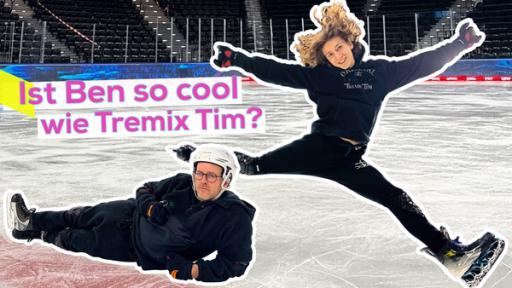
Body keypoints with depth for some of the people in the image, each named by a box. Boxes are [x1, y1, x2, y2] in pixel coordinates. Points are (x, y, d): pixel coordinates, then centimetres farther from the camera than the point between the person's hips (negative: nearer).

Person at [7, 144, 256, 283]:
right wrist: (150, 207, -23)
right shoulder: (183, 184, -15)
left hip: (139, 249, -3)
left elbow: (236, 264, -28)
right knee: (83, 215, 11)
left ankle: (46, 237, 42)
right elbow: (145, 190, -1)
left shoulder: (235, 218, -29)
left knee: (77, 241, 8)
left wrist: (190, 269, -35)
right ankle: (30, 221, 40)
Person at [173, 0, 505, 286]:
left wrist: (460, 43, -3)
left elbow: (424, 63, 6)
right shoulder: (317, 74, 5)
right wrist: (238, 59, -3)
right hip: (320, 146, -1)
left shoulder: (380, 70, 7)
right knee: (258, 166, -11)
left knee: (396, 199, -3)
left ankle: (445, 247, 6)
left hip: (350, 159, 1)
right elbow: (276, 70, 3)